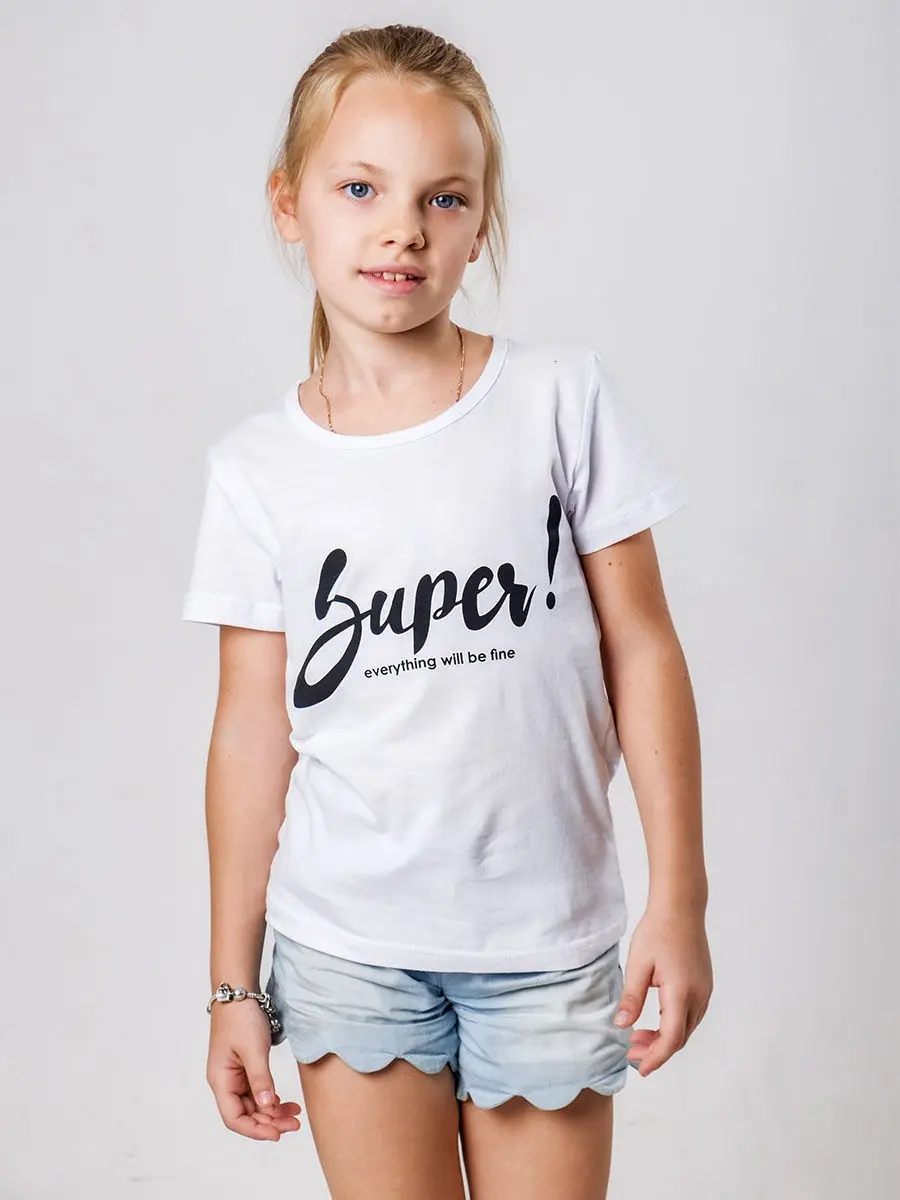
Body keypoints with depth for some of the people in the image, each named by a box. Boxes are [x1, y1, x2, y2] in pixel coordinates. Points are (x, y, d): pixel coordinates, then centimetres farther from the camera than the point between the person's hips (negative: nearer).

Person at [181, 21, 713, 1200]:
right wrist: (233, 980, 4)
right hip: (346, 946, 1)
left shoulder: (564, 398, -7)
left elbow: (640, 648, -4)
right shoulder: (259, 465, -3)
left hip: (546, 938, -1)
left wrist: (680, 898, -4)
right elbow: (254, 726, 0)